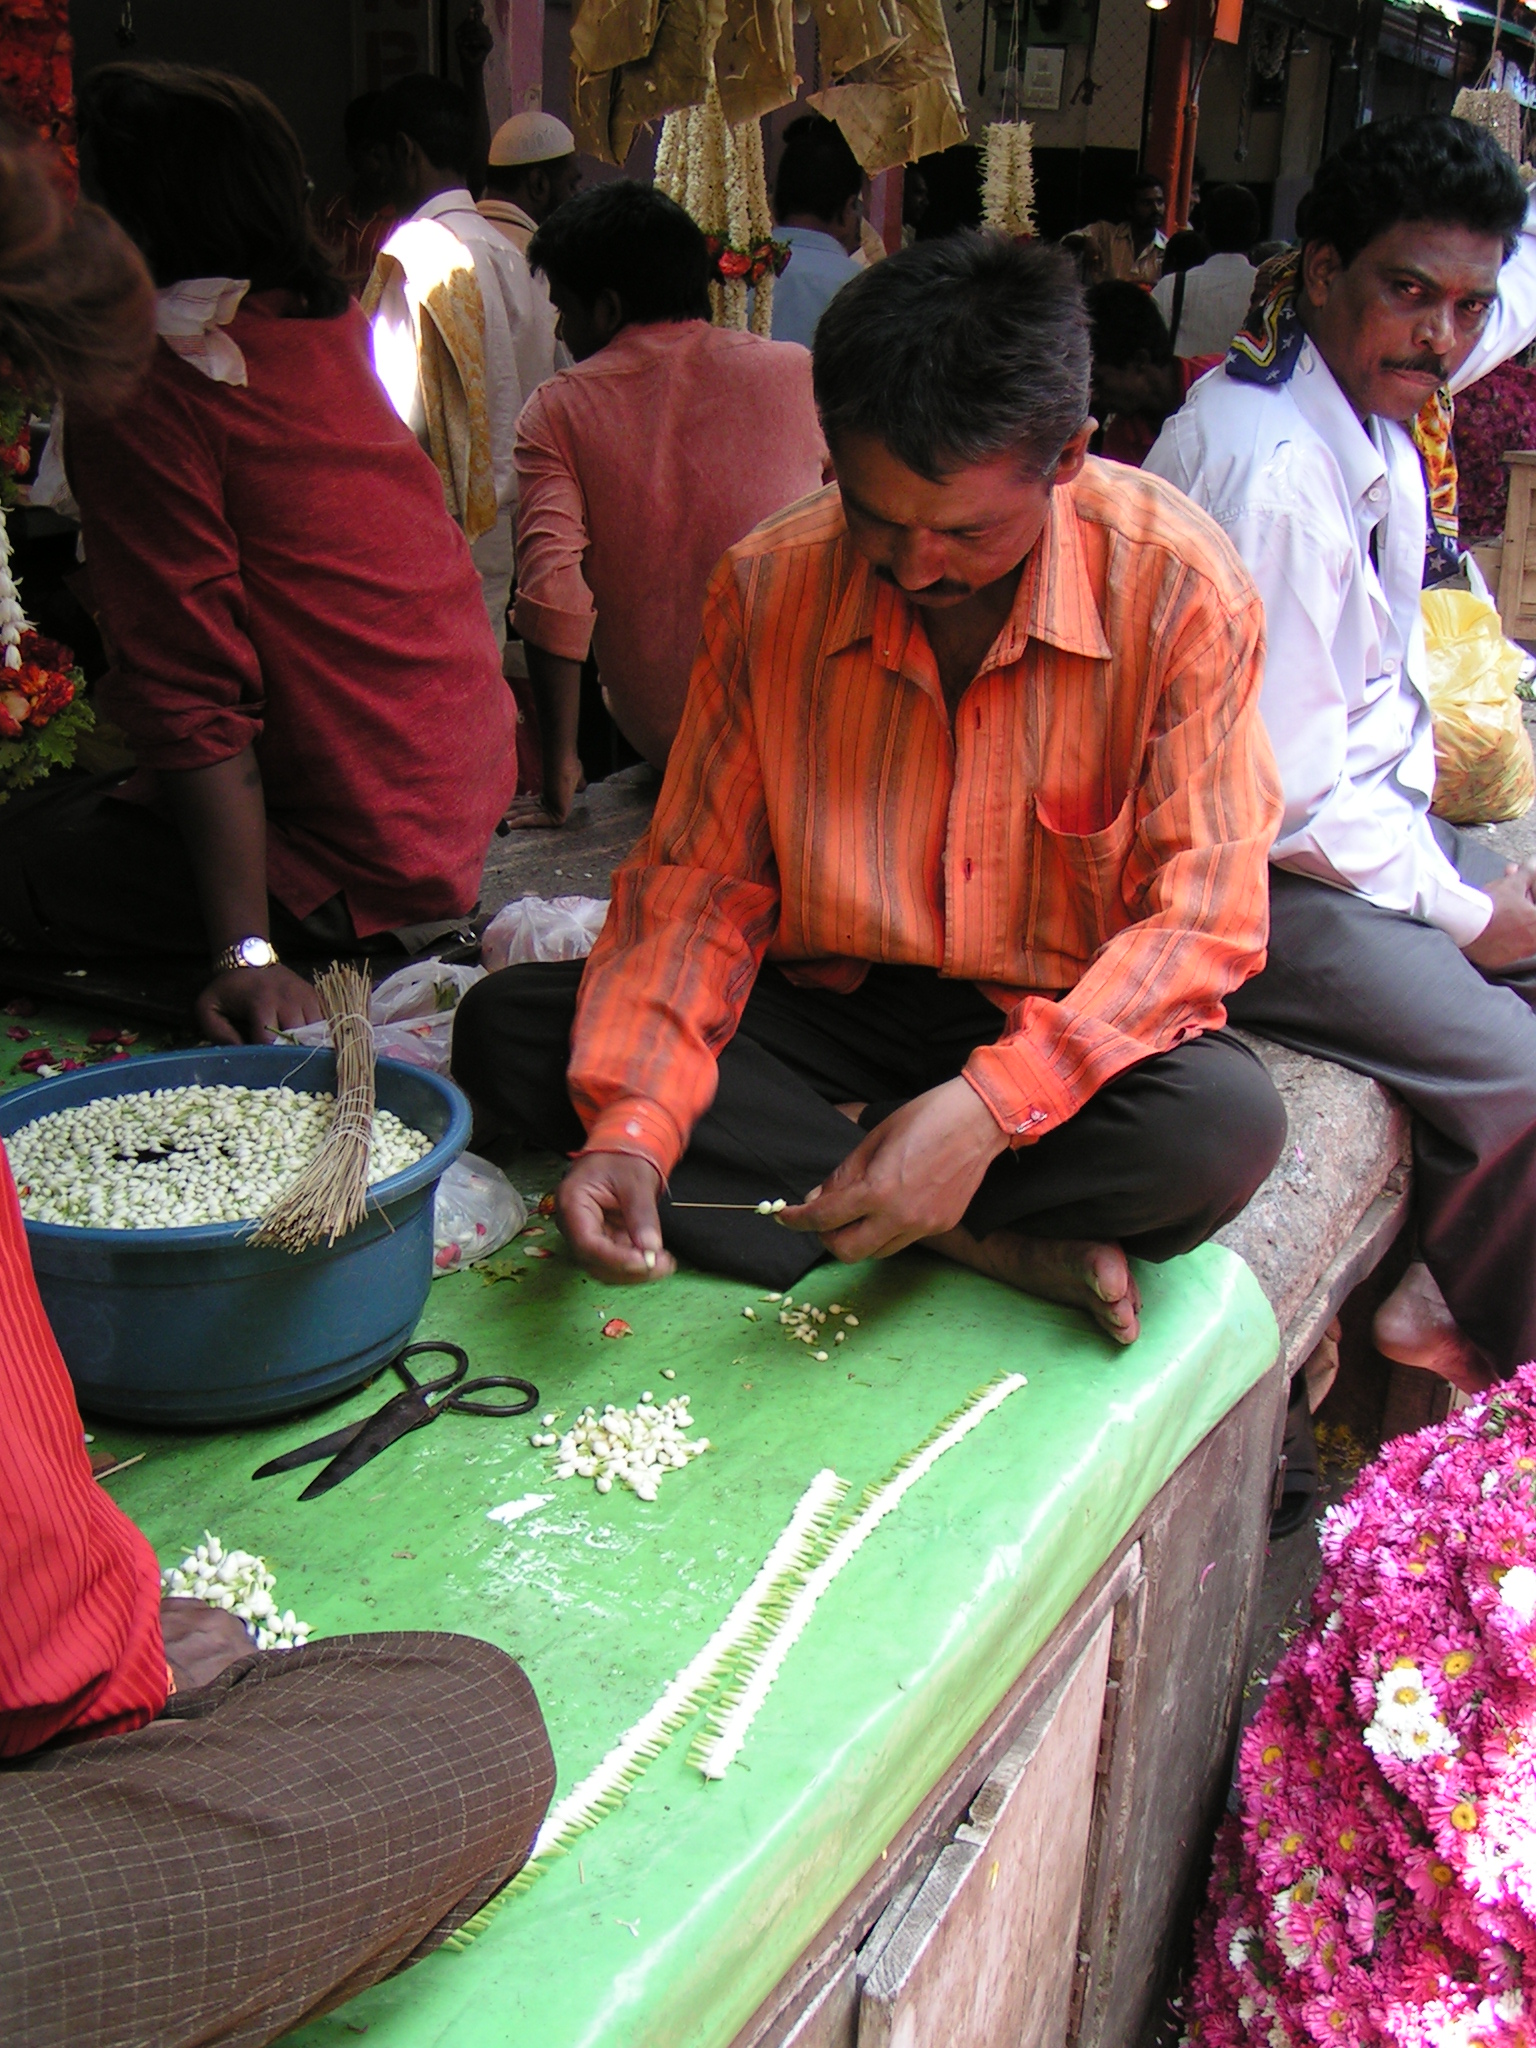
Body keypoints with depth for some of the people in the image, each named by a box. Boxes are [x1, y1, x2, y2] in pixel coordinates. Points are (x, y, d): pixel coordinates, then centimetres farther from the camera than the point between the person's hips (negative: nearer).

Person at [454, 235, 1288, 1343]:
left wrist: (990, 1104, -32)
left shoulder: (1181, 588, -16)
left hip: (1074, 1033, -3)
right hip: (828, 1013, 4)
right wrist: (630, 1122, -22)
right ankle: (999, 1243, -21)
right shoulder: (766, 585, -8)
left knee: (1226, 1123, -36)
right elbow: (701, 879, -6)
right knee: (505, 1028, -17)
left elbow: (1204, 913, -17)